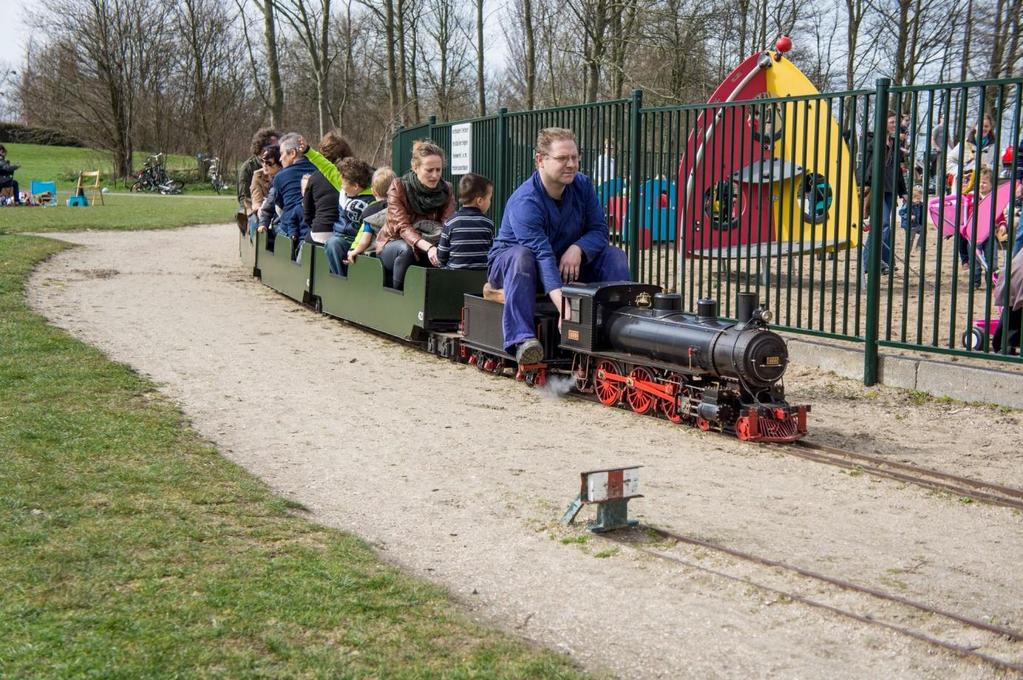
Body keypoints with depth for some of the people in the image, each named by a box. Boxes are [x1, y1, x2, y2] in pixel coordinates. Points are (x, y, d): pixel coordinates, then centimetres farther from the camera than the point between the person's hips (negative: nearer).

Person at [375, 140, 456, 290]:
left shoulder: (446, 190, -6)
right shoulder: (398, 187, -16)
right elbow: (403, 227, -26)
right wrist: (428, 247, -45)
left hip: (428, 245, 3)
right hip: (393, 243, -3)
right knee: (405, 249, -36)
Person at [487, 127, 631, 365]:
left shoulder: (582, 185, -8)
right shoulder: (524, 202, -29)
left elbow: (599, 229, -5)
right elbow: (542, 254, -39)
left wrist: (578, 249, -29)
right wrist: (563, 305, -50)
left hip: (566, 262, 6)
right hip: (507, 263, -6)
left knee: (614, 256, -12)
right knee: (522, 257, -40)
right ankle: (521, 339, -49)